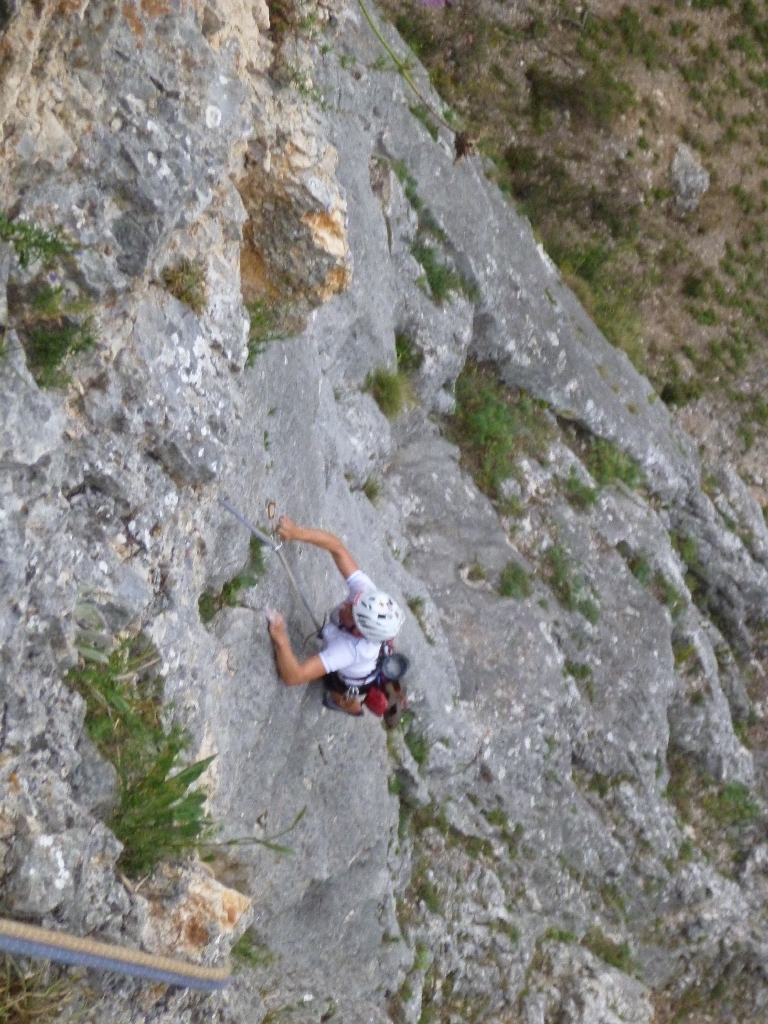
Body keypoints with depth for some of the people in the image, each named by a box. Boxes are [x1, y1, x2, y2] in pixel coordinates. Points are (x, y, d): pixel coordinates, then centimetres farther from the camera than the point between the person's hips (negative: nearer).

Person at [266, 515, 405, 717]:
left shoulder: (348, 648, -53)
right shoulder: (365, 590, -41)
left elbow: (293, 677, -59)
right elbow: (337, 547, -40)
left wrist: (281, 640, -73)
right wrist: (298, 533, -54)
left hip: (352, 681, -4)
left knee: (342, 698, 34)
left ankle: (354, 708, 68)